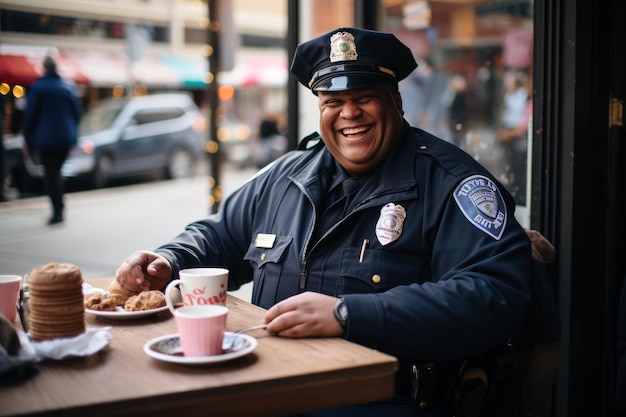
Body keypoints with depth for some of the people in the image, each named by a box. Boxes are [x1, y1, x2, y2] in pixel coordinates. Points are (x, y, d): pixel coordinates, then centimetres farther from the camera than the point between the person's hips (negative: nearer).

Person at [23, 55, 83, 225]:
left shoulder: (37, 88, -7)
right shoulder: (69, 86, 4)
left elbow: (30, 115, -5)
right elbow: (78, 111, 10)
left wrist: (29, 141, 2)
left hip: (46, 139, -4)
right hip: (66, 138, 4)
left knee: (51, 175, 0)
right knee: (56, 173, 17)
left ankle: (57, 212, -9)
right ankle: (59, 210, 15)